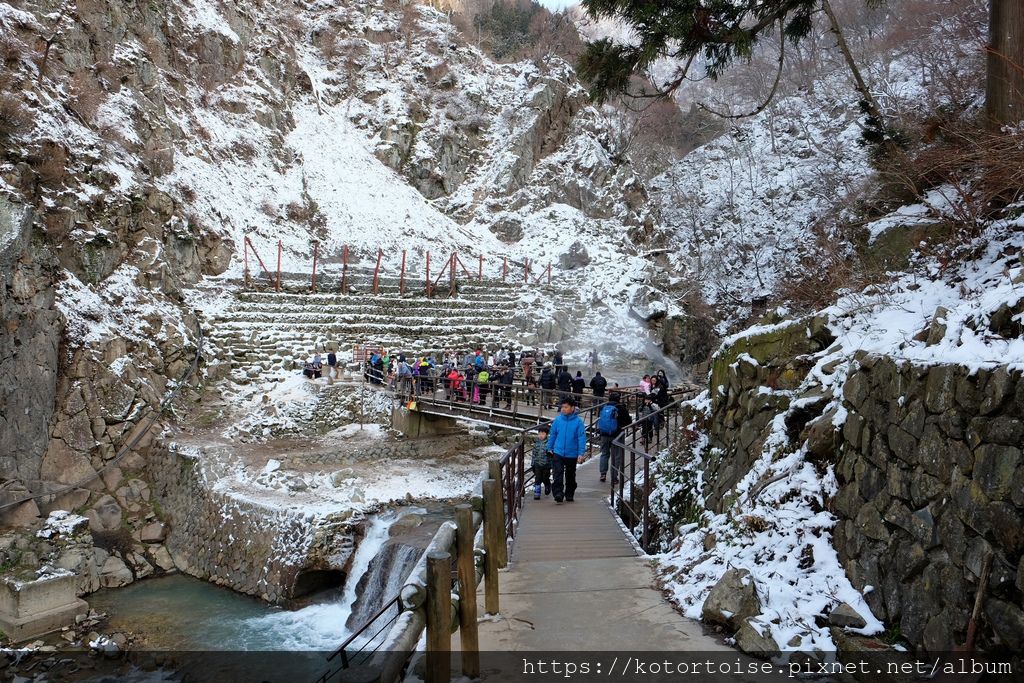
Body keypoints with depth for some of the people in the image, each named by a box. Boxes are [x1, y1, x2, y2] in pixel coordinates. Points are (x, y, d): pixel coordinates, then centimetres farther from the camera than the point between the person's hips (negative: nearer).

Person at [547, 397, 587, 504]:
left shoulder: (578, 421, -10)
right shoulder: (558, 420, -3)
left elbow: (582, 438, -9)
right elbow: (552, 435, 7)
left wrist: (581, 453, -14)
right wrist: (549, 448, 9)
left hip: (572, 455, 0)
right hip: (558, 453, 1)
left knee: (570, 476, 14)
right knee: (558, 475, -11)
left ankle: (569, 495, 30)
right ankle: (558, 495, -13)